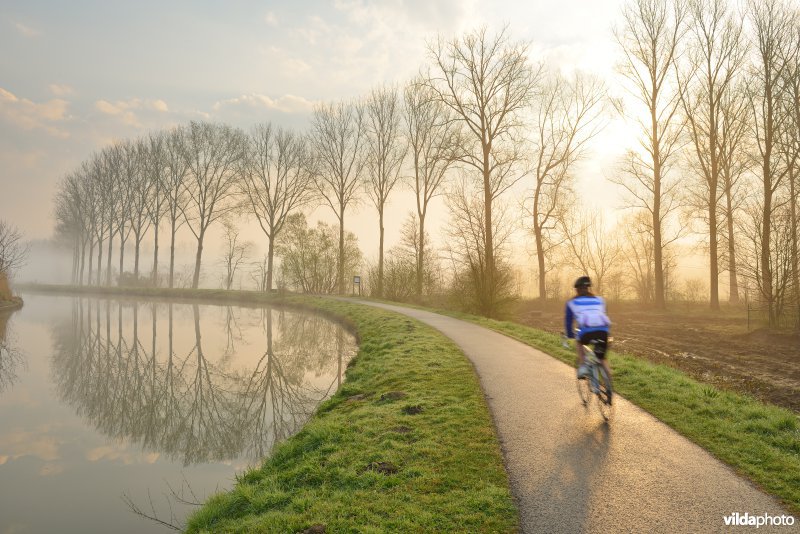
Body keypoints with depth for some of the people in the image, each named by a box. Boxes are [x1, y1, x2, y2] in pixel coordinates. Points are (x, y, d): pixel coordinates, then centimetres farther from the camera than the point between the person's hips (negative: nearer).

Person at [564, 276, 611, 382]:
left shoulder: (572, 302, 20)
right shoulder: (599, 299, 28)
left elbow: (568, 320, 27)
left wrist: (570, 335, 41)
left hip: (586, 332, -3)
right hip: (603, 331, 3)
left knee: (578, 342, 32)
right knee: (602, 357, 24)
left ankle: (582, 366, 17)